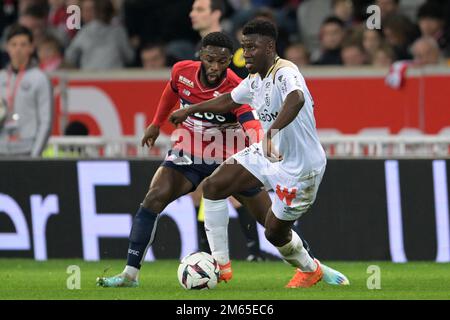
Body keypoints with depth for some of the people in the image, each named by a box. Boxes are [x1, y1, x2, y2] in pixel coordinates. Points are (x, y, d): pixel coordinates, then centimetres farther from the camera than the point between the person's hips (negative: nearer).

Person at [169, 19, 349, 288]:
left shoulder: (285, 73, -26)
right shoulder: (256, 80, 3)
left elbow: (296, 99, -50)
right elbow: (229, 100, 25)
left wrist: (273, 130, -65)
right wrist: (190, 110, 33)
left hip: (300, 166, -9)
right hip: (270, 154, 9)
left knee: (275, 231, 3)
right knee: (212, 186, -1)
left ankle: (310, 270, 35)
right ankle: (220, 264, 8)